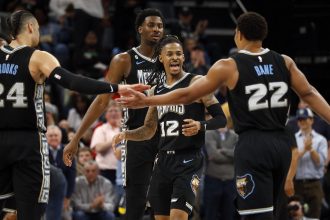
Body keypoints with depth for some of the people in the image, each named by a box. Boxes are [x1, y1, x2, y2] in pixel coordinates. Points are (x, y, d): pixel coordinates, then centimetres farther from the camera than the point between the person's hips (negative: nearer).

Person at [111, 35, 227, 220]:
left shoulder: (195, 83, -5)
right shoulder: (156, 91, 13)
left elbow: (221, 119, -8)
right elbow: (149, 130, 21)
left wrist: (201, 126, -26)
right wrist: (126, 134, 4)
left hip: (189, 161, -7)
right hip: (164, 160, 7)